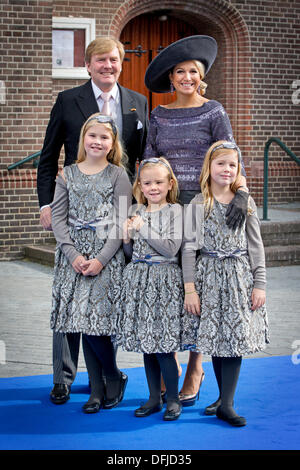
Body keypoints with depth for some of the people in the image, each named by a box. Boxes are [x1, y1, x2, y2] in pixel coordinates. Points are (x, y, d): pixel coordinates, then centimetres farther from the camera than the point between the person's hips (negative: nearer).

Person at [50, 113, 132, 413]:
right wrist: (73, 255, -8)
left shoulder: (118, 175, 1)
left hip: (106, 256, -3)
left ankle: (113, 377, 14)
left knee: (95, 321, -10)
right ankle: (97, 388, 14)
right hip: (74, 256, 3)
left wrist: (101, 259, -13)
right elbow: (58, 217, 4)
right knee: (83, 324, 3)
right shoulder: (67, 175, 9)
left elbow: (121, 222, -4)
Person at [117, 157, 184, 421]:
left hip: (164, 282, -5)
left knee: (162, 344, -7)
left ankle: (173, 399, 8)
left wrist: (144, 229, -14)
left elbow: (171, 249, -14)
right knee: (146, 344, 9)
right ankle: (154, 398, 20)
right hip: (139, 280, 5)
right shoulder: (137, 213, 10)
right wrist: (127, 239, -5)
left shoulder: (175, 211, -5)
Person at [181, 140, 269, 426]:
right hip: (209, 277, -1)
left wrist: (259, 284, 0)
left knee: (236, 337, -2)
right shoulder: (198, 204, -2)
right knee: (215, 339, 5)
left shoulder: (245, 203, 4)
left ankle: (226, 404, 2)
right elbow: (189, 247, -3)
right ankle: (223, 396, 19)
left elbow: (255, 246, 5)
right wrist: (189, 288, -8)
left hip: (239, 277, 1)